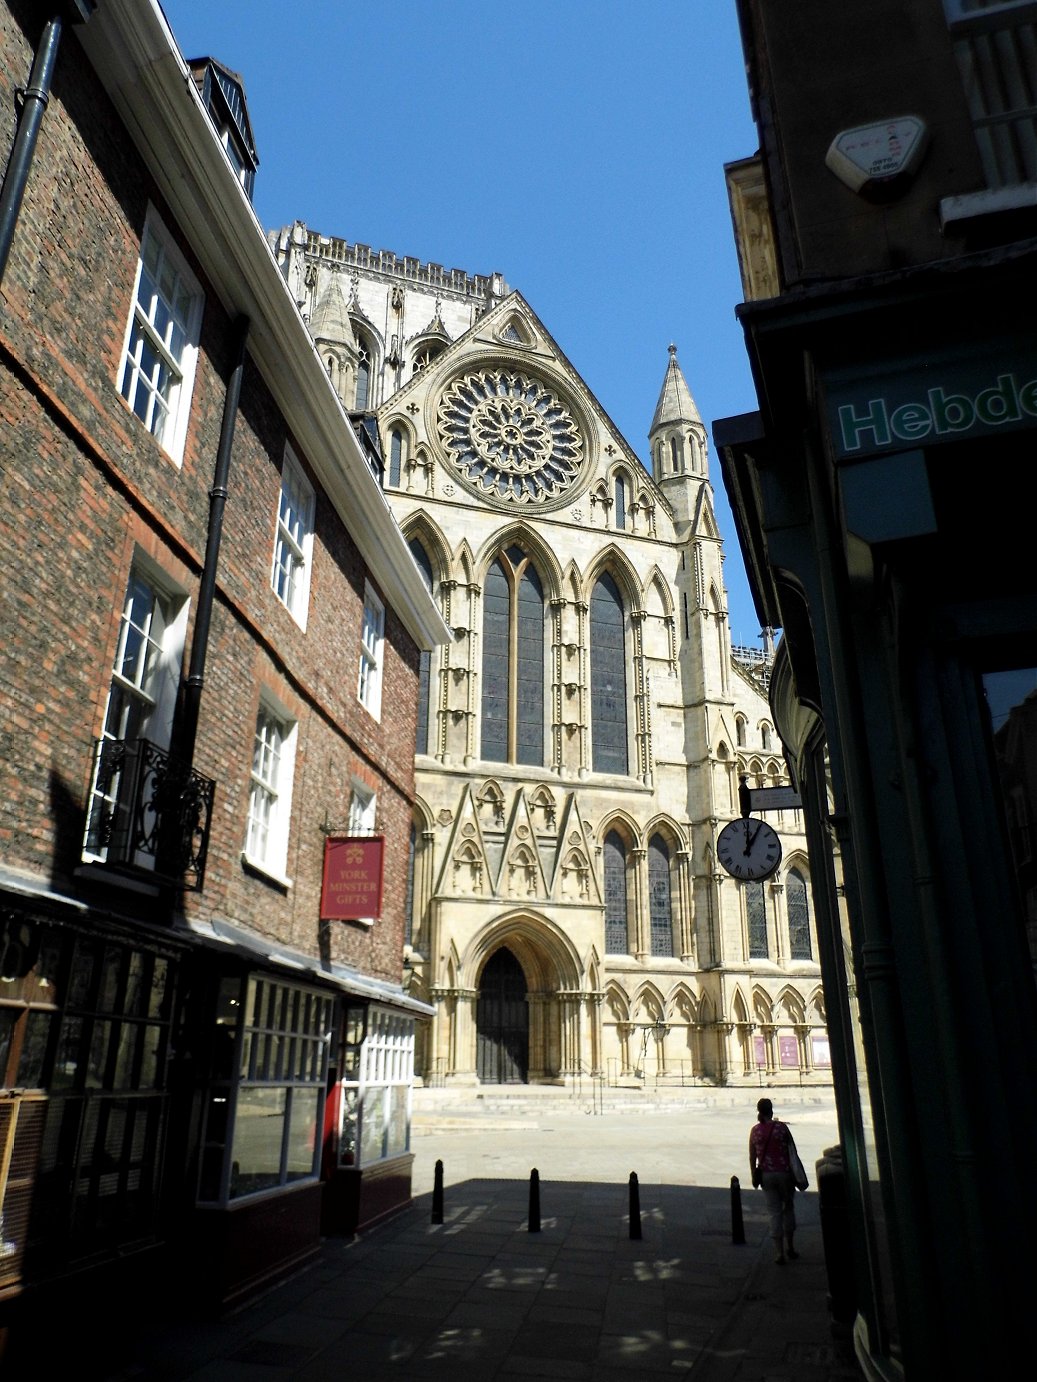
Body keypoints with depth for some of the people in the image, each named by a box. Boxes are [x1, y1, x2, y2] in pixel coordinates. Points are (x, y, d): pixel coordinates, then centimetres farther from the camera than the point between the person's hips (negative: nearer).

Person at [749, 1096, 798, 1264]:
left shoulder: (755, 1131, -2)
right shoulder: (781, 1127, -8)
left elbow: (752, 1156, 2)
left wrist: (754, 1176, 13)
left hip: (766, 1174, 1)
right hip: (784, 1173, -1)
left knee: (774, 1212, 7)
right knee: (788, 1208, 18)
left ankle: (779, 1253, 5)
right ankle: (789, 1247, 26)